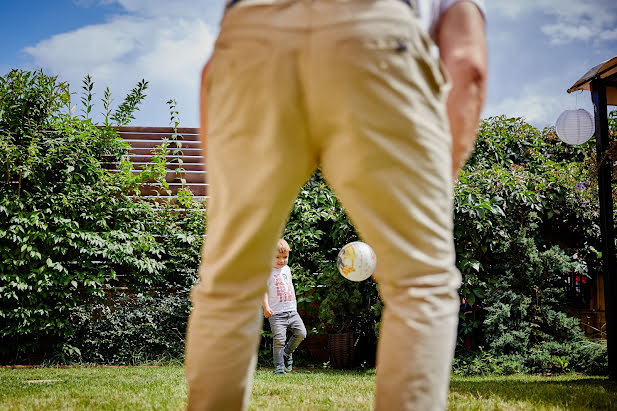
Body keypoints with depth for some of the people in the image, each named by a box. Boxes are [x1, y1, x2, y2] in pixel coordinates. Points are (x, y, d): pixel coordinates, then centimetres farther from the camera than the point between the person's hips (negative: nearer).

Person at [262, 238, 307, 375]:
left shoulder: (287, 269, 16)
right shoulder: (267, 272, -5)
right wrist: (266, 307, -21)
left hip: (292, 311, 6)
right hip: (276, 313, -6)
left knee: (301, 333, -5)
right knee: (279, 340, -10)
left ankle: (287, 353, 19)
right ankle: (279, 367, 1)